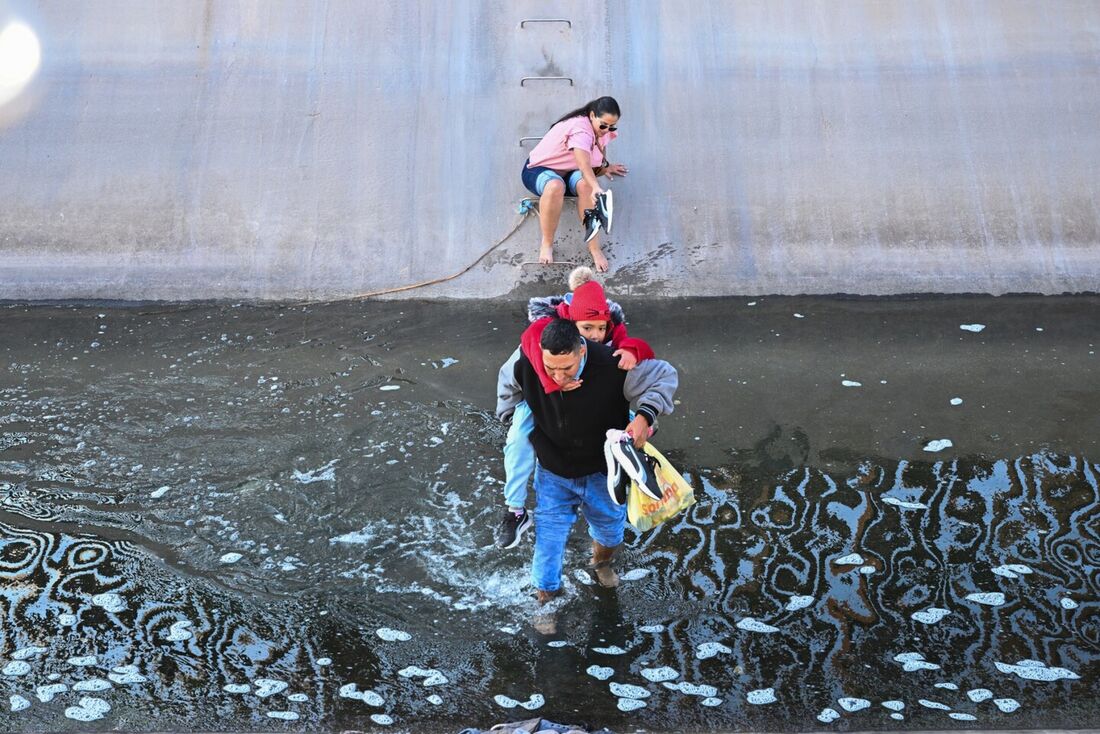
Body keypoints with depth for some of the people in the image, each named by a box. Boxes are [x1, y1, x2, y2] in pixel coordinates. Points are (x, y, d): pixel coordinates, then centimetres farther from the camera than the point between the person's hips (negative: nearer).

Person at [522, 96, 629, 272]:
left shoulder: (601, 131, -3)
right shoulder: (580, 129, -30)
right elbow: (583, 162, -48)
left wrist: (605, 167, -2)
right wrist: (596, 188, -64)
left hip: (567, 172, 6)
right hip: (538, 170, -6)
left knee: (585, 184, -32)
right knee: (555, 187, -43)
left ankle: (594, 248, -30)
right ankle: (546, 244, -25)